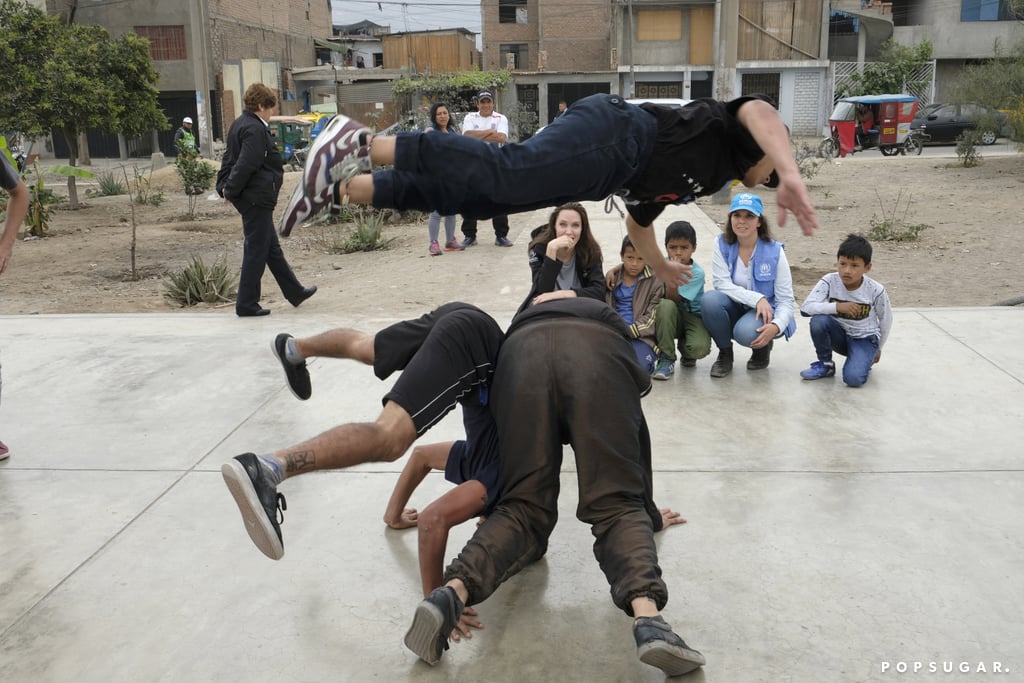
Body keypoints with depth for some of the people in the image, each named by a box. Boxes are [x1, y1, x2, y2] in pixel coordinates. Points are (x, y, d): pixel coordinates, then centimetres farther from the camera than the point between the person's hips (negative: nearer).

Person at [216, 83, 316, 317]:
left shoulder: (240, 124, 15)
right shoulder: (255, 130, -17)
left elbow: (229, 158, 17)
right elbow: (245, 165, -22)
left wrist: (224, 186, 14)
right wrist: (231, 190, -15)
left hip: (253, 198, 11)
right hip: (256, 198, -11)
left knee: (272, 247, 17)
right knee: (256, 250, -3)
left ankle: (294, 292, 28)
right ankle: (246, 304, 3)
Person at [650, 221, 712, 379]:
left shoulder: (696, 273, -16)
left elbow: (672, 298, -22)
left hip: (693, 316, -2)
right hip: (670, 318, 3)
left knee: (699, 348, -33)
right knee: (665, 305, -35)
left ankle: (685, 350, 10)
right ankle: (666, 359, -20)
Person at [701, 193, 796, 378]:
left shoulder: (774, 251, -11)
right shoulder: (722, 245, -7)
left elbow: (786, 299, -11)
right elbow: (722, 283, -15)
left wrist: (776, 326, -31)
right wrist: (756, 298, -28)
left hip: (765, 313, -2)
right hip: (734, 309, 3)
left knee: (746, 332, -36)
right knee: (710, 299, -30)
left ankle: (763, 346, 5)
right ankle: (725, 353, -5)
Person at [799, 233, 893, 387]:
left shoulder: (876, 290, -18)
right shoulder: (829, 281, -18)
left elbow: (886, 320, 0)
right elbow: (806, 307, -29)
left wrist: (878, 348, 11)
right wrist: (837, 306, -39)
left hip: (864, 339, -2)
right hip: (839, 335, 2)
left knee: (853, 378, -28)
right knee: (819, 320, -31)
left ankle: (866, 360, 10)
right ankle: (825, 364, -6)